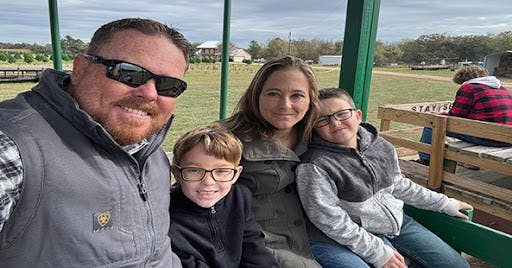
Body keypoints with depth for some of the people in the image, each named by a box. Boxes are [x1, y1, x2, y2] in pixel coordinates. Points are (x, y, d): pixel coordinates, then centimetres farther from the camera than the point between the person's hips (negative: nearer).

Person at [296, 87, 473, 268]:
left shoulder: (382, 147, -3)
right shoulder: (314, 167, -23)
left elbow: (399, 185, 12)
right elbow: (331, 221, -22)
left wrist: (444, 204, 18)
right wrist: (378, 252, -20)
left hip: (399, 221, 6)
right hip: (363, 237, -6)